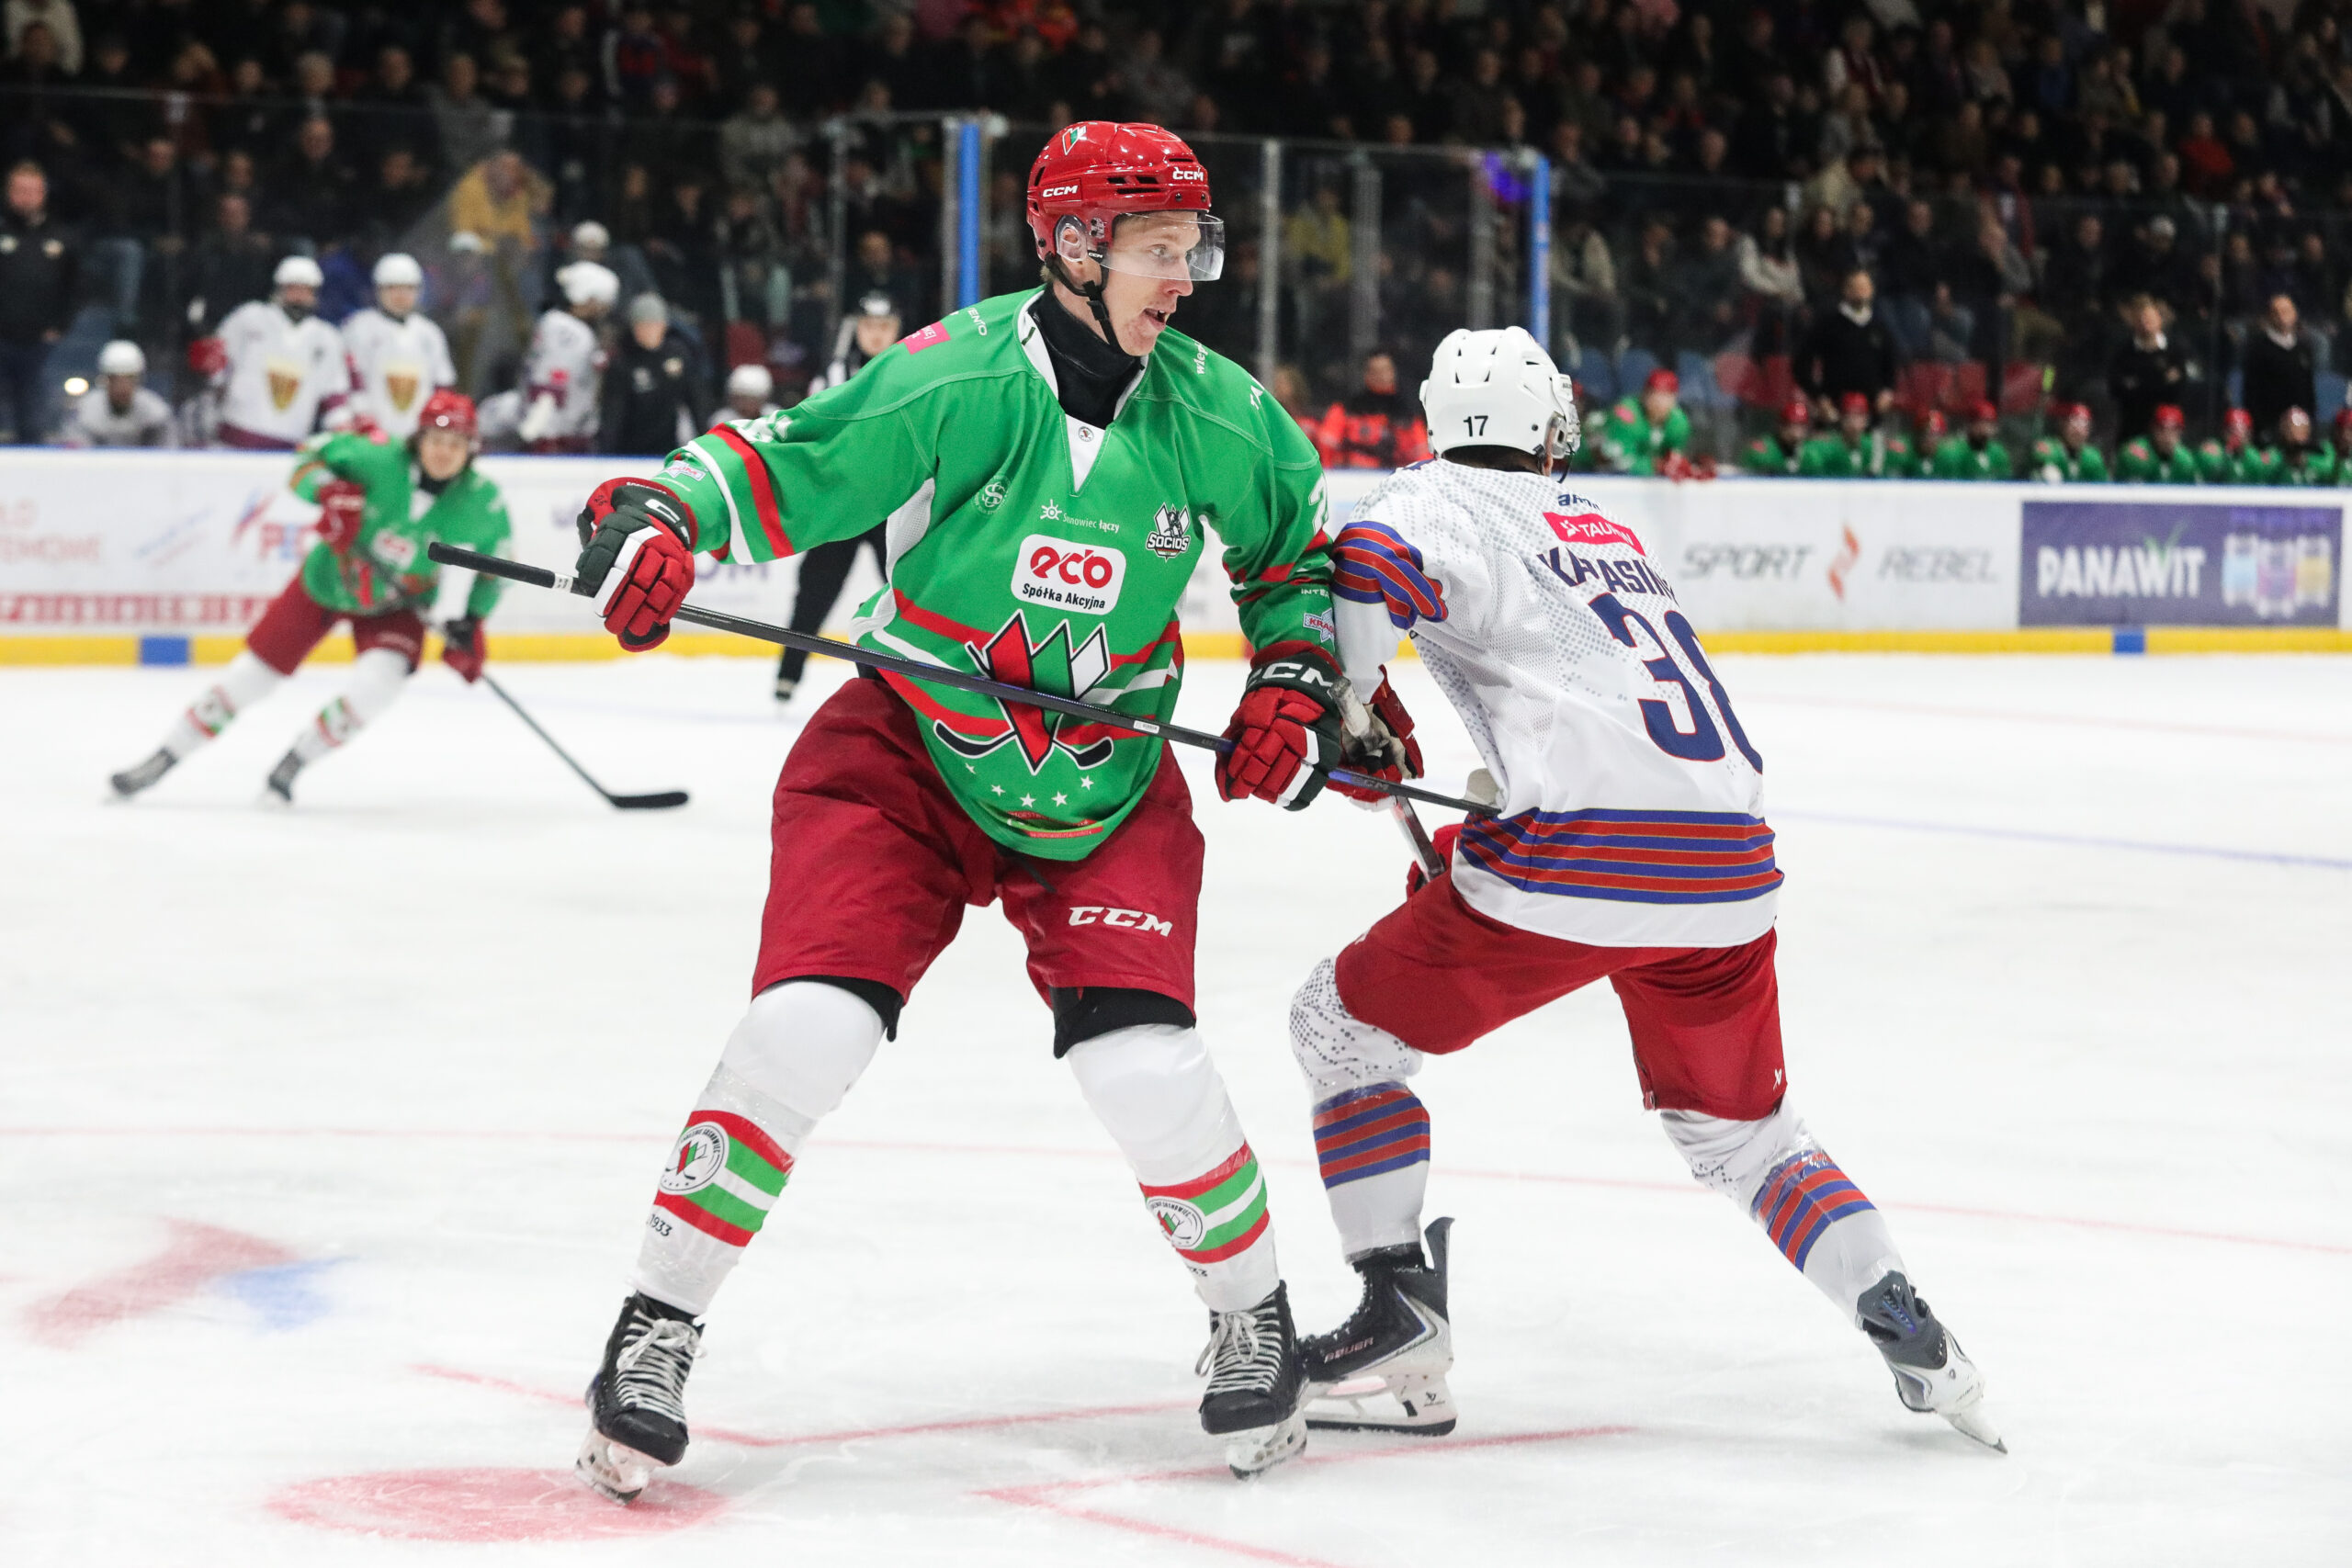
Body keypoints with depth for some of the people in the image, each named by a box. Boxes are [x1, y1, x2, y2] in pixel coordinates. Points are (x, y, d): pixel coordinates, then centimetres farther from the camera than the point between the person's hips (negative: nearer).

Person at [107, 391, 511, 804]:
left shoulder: (484, 503, -21)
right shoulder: (381, 460, -27)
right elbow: (313, 455, -12)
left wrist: (468, 623, -11)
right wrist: (327, 491, -32)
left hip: (397, 604, 0)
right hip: (327, 582, 0)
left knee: (379, 679, -27)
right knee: (254, 673, 2)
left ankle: (291, 766, -3)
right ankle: (162, 759, 19)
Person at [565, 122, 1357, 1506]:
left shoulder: (1214, 416, -7)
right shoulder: (961, 378, -19)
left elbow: (1297, 538, 13)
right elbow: (784, 465, -15)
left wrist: (1297, 683, 2)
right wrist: (659, 512, -33)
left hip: (1105, 782, 2)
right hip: (907, 751, -2)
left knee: (1141, 1057, -12)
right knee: (808, 1023, -16)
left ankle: (1253, 1314, 15)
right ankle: (658, 1329, 0)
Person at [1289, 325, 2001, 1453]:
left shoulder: (1433, 502, 6)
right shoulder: (1603, 527, 27)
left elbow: (1373, 564, -17)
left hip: (1576, 858, -6)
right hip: (1727, 870, 6)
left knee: (1342, 1026, 12)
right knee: (1735, 1126, 26)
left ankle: (1400, 1331, 4)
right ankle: (1907, 1330, 11)